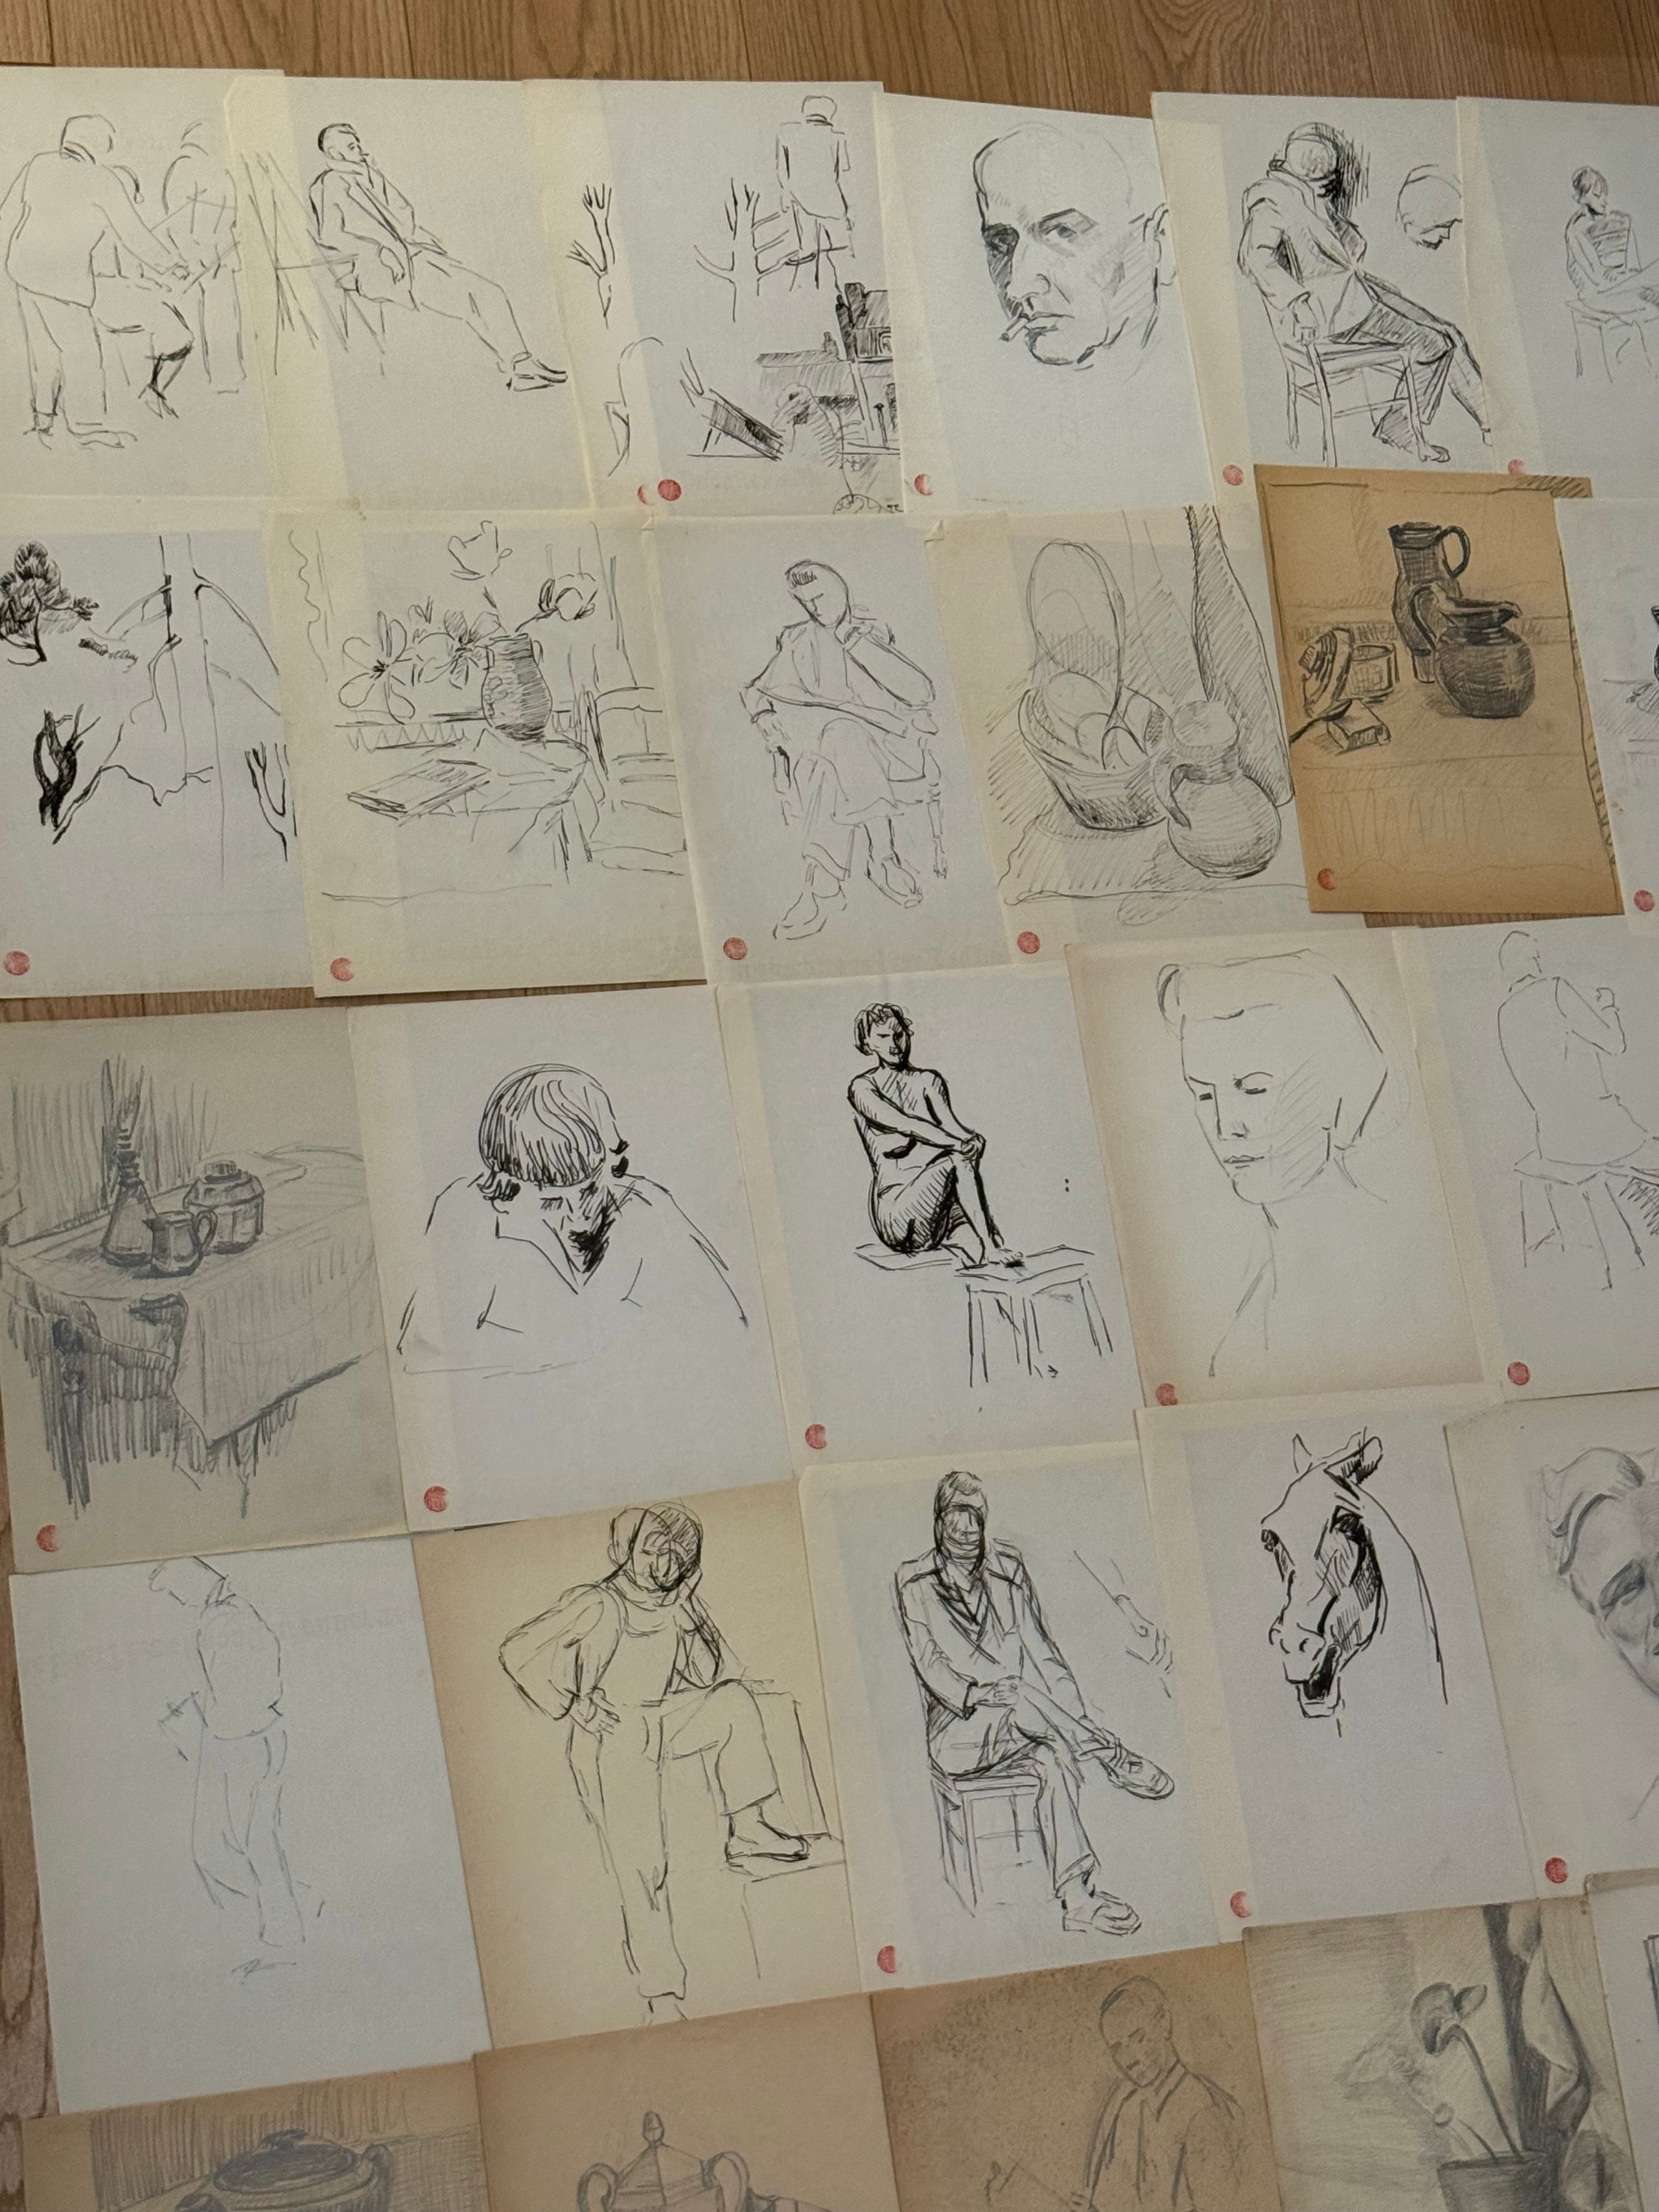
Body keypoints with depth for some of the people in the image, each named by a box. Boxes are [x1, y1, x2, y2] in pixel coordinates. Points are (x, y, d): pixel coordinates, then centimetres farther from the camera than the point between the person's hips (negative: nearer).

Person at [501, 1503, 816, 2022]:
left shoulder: (680, 1607, 5)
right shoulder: (597, 1606, -14)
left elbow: (713, 1679, 8)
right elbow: (519, 1652, -17)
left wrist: (691, 1625, -7)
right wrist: (571, 1707, -15)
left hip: (663, 1722, 6)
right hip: (611, 1741, -6)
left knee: (735, 1702, -14)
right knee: (640, 1866, -11)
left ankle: (748, 1835, -8)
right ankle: (661, 1996, -6)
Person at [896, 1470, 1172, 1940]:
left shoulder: (1008, 1570, 13)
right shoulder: (914, 1582, 3)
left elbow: (1040, 1648, 8)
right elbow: (928, 1661, -7)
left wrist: (1079, 1720, -6)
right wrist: (974, 1695, -27)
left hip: (1018, 1725, 3)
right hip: (958, 1731, -3)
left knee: (1056, 1759, -30)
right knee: (1020, 1696, -34)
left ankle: (1076, 1897, -38)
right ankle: (1115, 1759, -24)